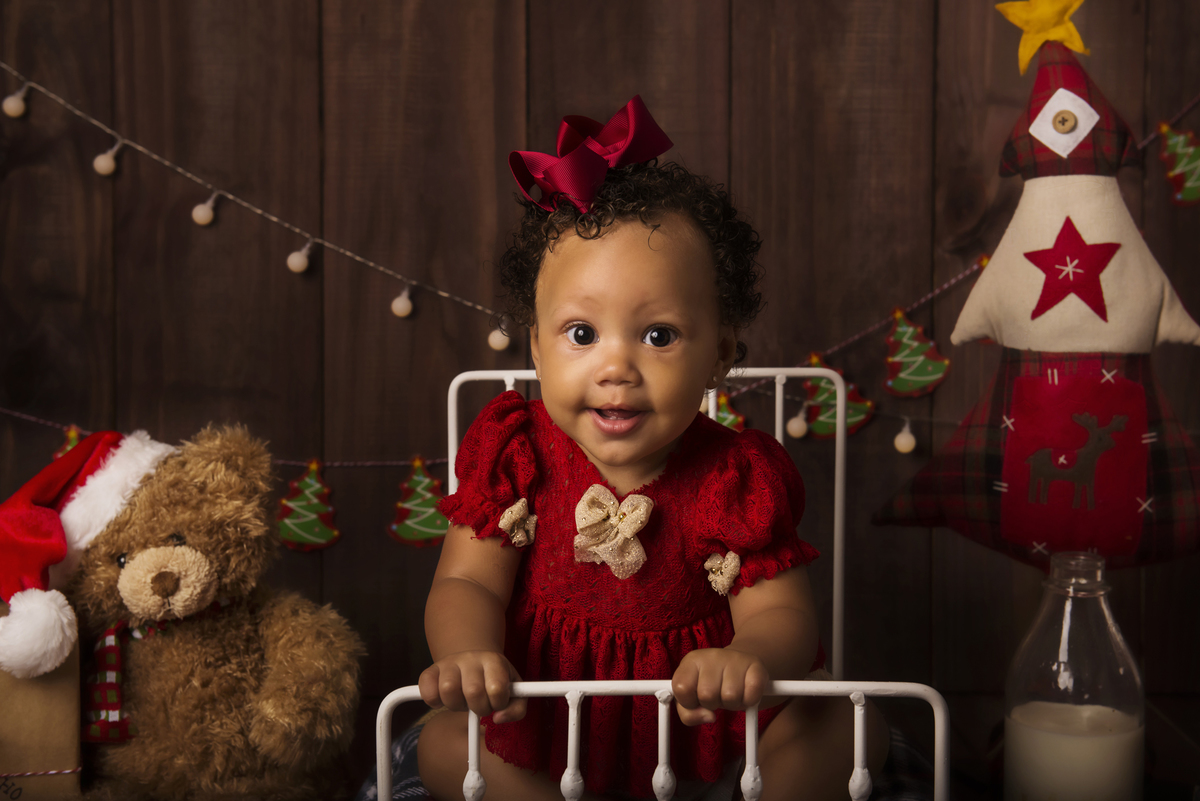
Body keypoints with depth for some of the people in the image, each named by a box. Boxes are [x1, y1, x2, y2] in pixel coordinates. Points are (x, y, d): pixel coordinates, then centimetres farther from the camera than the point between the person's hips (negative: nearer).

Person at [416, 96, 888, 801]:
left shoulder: (738, 479, -14)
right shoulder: (516, 455, -10)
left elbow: (781, 613, -16)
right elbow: (468, 584, -10)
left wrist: (749, 656, -41)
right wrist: (467, 654, -34)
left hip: (705, 728, 0)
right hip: (548, 734, 1)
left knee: (849, 728, -17)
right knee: (442, 744, -21)